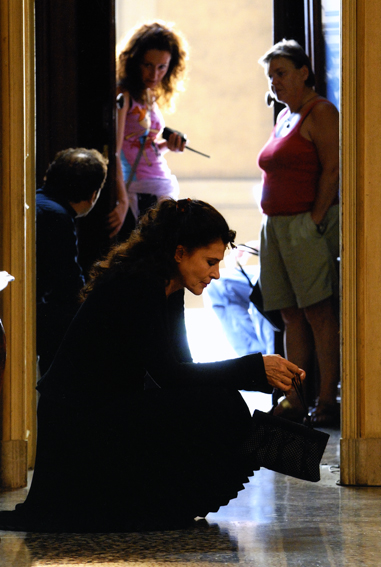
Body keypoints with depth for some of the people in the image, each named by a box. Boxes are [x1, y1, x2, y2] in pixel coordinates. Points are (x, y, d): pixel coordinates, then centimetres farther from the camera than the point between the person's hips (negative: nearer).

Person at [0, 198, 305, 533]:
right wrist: (256, 369, -22)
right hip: (77, 426, -10)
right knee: (219, 408, -16)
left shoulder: (164, 290, 12)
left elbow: (183, 370, 13)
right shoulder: (136, 286, -18)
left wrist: (266, 376, 2)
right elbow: (168, 374, -22)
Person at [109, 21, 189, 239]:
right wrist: (122, 201, -30)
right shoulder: (123, 94, -10)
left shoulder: (151, 96, 16)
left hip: (165, 193, 8)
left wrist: (167, 145, 5)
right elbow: (114, 151, -20)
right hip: (139, 195, -8)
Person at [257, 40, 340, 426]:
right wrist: (275, 222, 16)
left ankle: (326, 401, -9)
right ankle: (293, 400, 6)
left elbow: (332, 169, -13)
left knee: (318, 311, -9)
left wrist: (315, 219, -17)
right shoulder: (283, 117, 20)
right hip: (276, 227, 9)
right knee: (291, 315, 6)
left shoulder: (320, 112, -6)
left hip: (308, 224, -9)